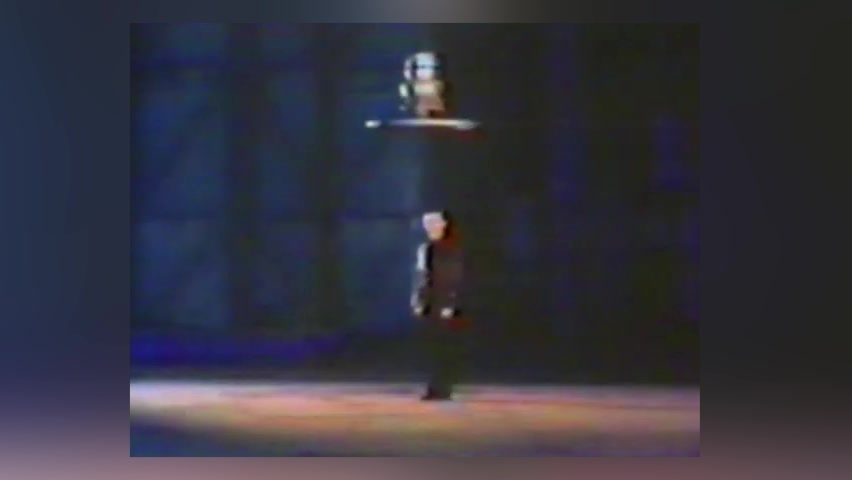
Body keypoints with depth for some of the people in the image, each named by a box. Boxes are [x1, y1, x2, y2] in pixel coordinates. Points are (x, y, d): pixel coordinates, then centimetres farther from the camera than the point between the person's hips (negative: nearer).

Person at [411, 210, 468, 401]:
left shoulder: (453, 250, -8)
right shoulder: (424, 249, 8)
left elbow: (457, 280, -9)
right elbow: (420, 277, 11)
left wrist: (452, 306, -14)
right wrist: (418, 302, 5)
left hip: (447, 307, -5)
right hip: (430, 308, 5)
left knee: (448, 349, -1)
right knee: (434, 349, 7)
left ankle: (442, 389, 2)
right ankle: (437, 388, 12)